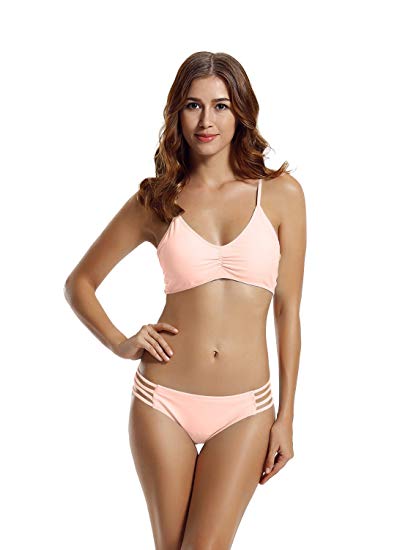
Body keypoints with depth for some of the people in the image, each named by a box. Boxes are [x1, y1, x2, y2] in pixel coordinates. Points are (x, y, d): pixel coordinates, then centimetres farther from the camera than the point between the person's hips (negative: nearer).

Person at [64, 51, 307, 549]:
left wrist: (286, 417, 1)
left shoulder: (280, 194, 0)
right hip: (164, 403, 1)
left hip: (244, 411, -1)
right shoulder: (156, 201, 2)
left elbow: (287, 308, 2)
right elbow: (79, 283, 12)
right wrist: (118, 342, -4)